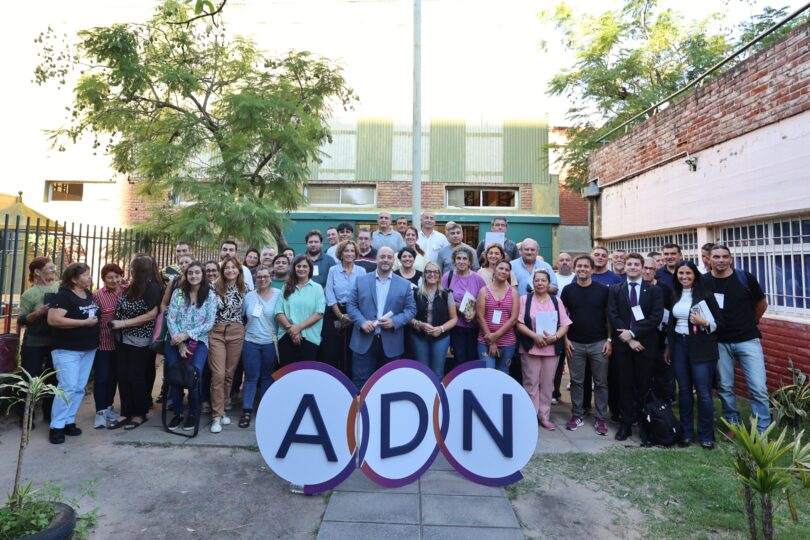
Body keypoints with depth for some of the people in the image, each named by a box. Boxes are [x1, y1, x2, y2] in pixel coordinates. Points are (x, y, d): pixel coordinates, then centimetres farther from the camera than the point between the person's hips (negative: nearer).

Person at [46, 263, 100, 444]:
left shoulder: (89, 294, 9)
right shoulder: (63, 296, -14)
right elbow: (53, 320, -24)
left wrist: (98, 320, 9)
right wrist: (85, 322, -21)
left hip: (88, 349, 7)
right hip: (67, 350, -7)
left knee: (79, 388, 11)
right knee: (67, 387, -8)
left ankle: (68, 421, 22)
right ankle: (56, 426, 5)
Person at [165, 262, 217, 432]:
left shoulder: (210, 295, 1)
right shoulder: (178, 293, 7)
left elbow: (209, 323, -4)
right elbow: (170, 319, 0)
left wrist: (187, 335, -14)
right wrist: (180, 343, -11)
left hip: (198, 341, -2)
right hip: (176, 341, 2)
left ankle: (193, 413, 8)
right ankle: (178, 412, 16)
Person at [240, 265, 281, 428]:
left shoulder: (279, 294, -2)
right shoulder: (249, 296, 7)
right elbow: (242, 317, 18)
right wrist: (247, 330, 12)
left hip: (271, 343, -1)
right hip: (251, 343, 1)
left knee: (268, 377, 10)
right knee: (251, 377, 3)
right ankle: (247, 411, 13)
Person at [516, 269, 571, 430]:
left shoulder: (557, 301, 10)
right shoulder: (524, 299, 1)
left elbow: (565, 324, 5)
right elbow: (519, 323, -5)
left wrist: (555, 337, -13)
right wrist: (535, 336, -16)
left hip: (552, 348, 3)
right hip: (530, 348, -3)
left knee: (547, 384, 10)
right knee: (531, 383, 2)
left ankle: (544, 416, 21)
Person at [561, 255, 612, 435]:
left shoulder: (602, 290, 0)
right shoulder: (568, 290, 2)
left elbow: (609, 316, 3)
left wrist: (609, 340, -3)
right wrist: (565, 339, -2)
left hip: (599, 343, 0)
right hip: (575, 344, 0)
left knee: (601, 382, 8)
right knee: (576, 381, 9)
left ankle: (600, 418, 20)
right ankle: (577, 415, 21)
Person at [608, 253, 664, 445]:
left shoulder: (654, 290, 4)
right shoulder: (615, 290, 6)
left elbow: (656, 317, -7)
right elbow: (613, 316, -2)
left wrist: (633, 333, -14)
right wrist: (628, 339, -11)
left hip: (645, 344, -1)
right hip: (622, 343, 1)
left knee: (644, 386, 6)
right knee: (625, 385, 7)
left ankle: (645, 425, 19)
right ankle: (626, 423, 18)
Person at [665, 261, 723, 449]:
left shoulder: (706, 295, -6)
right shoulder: (675, 296, 9)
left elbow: (720, 322, -4)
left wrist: (703, 323, -23)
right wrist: (668, 346, 14)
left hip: (701, 348, -4)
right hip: (679, 346, 4)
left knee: (703, 393, 0)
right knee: (684, 390, 11)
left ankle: (706, 435, 16)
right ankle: (686, 433, 22)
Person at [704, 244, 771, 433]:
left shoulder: (745, 278, -6)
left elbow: (762, 304, 11)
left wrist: (750, 323, 18)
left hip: (748, 340, 0)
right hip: (720, 343, 1)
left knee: (758, 388, 0)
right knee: (725, 387, 9)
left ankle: (762, 433, 13)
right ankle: (733, 424, 26)